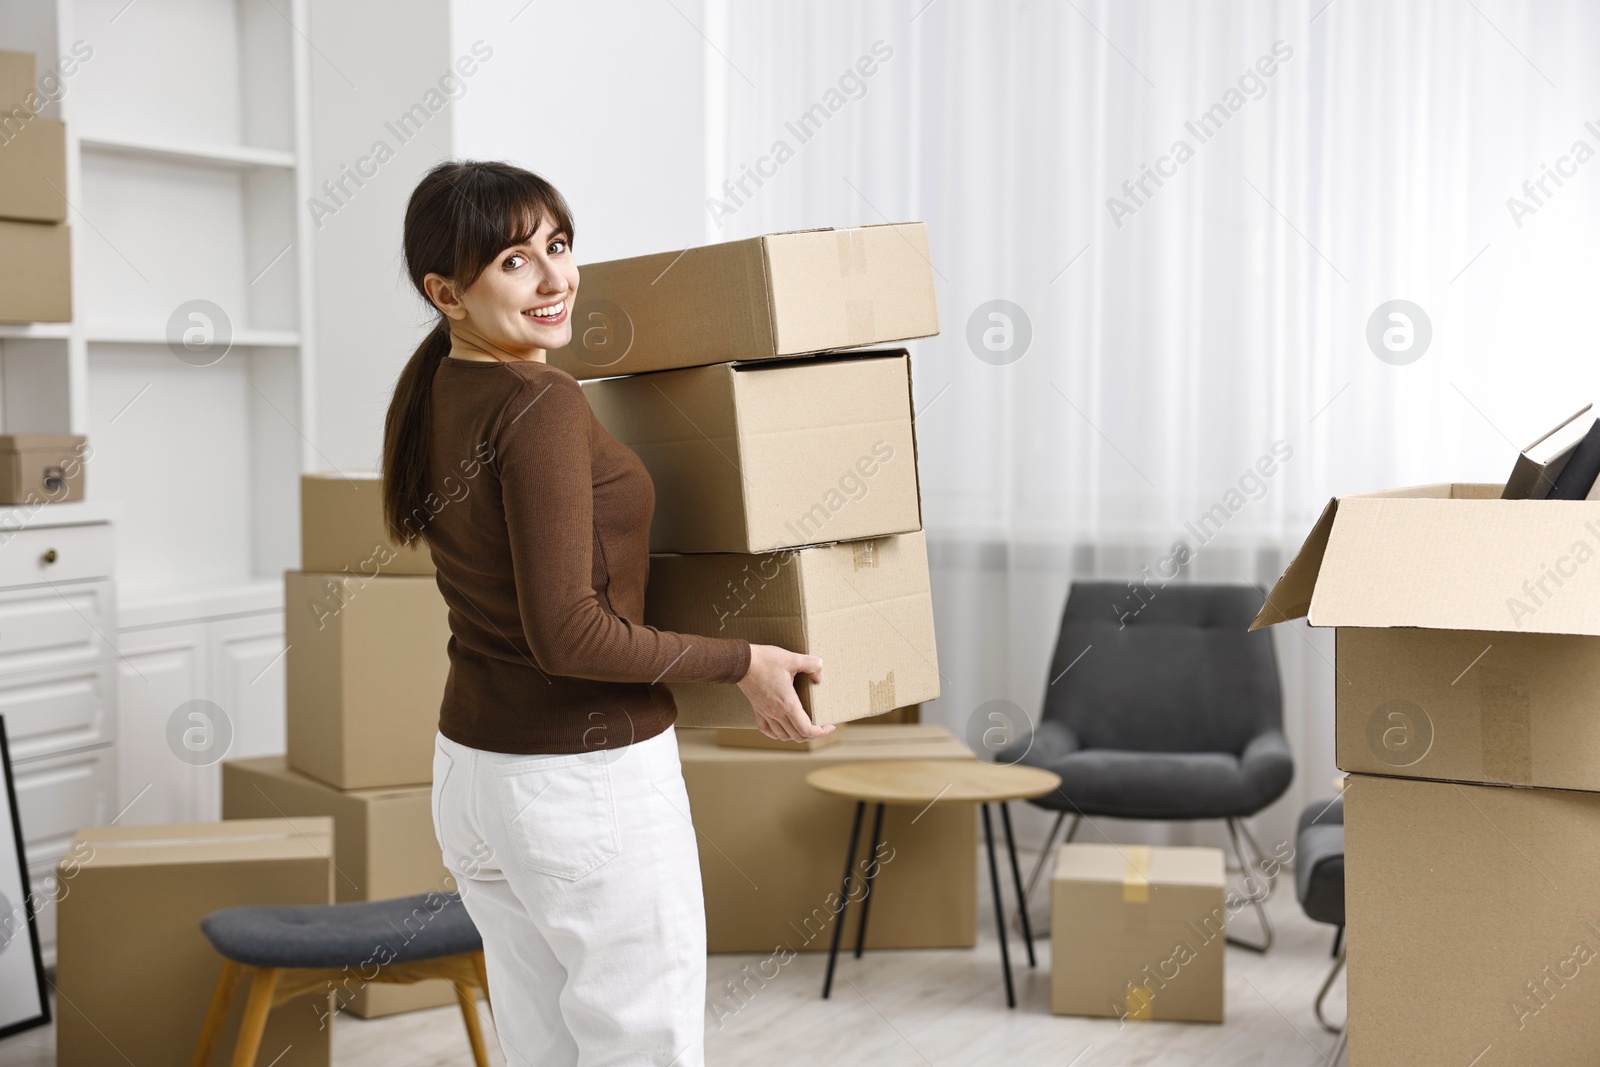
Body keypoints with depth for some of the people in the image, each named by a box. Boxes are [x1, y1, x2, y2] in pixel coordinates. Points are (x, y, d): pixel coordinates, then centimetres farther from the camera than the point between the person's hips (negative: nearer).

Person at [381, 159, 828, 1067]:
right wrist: (746, 662, -14)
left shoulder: (431, 395, 6)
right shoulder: (541, 405, -21)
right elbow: (568, 634, -25)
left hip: (471, 764, 9)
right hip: (589, 780, -9)